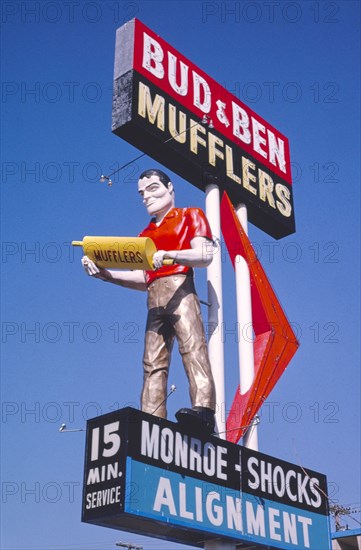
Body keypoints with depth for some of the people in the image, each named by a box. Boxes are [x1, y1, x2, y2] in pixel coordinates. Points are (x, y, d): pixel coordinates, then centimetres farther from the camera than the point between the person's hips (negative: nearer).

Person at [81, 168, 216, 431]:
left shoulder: (190, 216, 14)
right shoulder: (146, 234, 30)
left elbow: (205, 255, -3)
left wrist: (168, 255, -19)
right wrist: (105, 273, 12)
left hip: (179, 288, -6)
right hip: (154, 299, 6)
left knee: (192, 346, -24)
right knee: (153, 363, -4)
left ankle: (204, 410, -38)